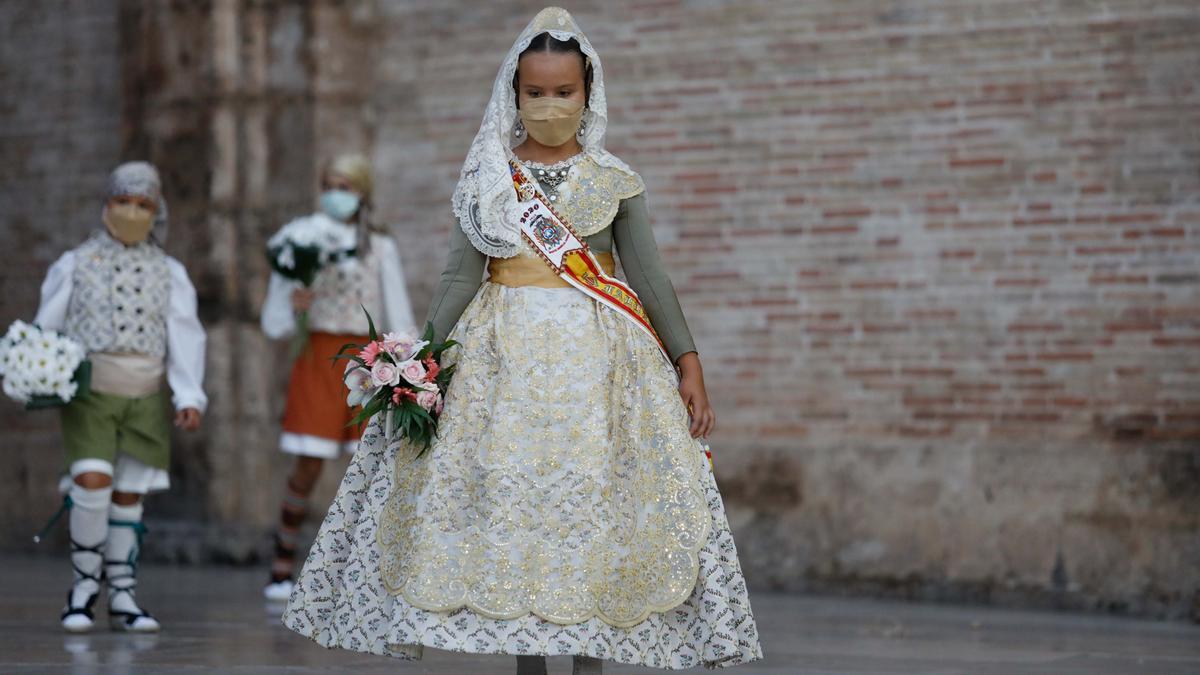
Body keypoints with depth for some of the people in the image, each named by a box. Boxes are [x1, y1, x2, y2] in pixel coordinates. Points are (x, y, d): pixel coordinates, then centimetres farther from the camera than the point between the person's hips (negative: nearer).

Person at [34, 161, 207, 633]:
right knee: (93, 482, -19)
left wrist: (189, 398, -13)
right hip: (88, 394, -2)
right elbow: (47, 329, 7)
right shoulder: (75, 265, 5)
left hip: (145, 399, 2)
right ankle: (85, 582, -2)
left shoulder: (169, 273, 8)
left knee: (128, 496, 5)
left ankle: (123, 598, 14)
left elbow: (185, 337, 0)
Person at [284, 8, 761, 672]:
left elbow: (650, 276, 4)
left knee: (592, 494, -6)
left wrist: (688, 361, -5)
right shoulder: (486, 176, 7)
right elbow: (461, 273, 2)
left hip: (596, 355, 0)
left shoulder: (616, 182, 7)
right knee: (509, 495, -3)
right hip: (502, 353, 1)